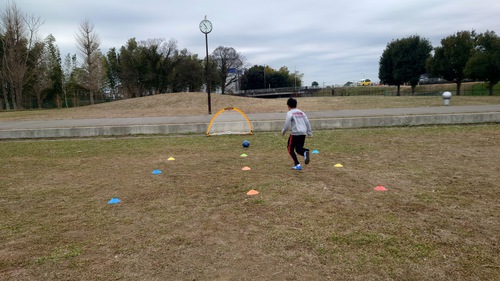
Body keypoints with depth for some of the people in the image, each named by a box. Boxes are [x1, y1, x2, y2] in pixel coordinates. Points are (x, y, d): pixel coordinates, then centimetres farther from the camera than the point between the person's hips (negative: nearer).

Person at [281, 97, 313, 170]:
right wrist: (309, 132, 16)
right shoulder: (301, 112, 16)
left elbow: (287, 124, -11)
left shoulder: (290, 113, -3)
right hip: (303, 133, 6)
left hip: (295, 133, -6)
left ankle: (297, 165, 1)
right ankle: (305, 152, -20)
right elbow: (307, 122, 13)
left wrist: (283, 131, 4)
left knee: (290, 149, 11)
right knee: (298, 149, 16)